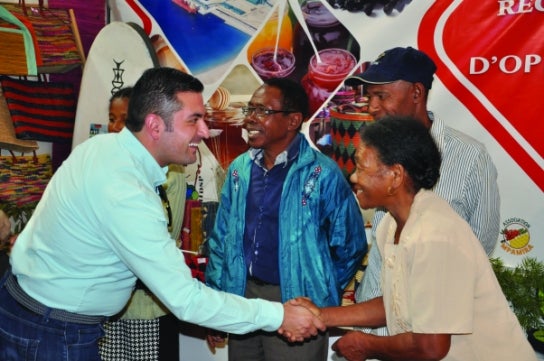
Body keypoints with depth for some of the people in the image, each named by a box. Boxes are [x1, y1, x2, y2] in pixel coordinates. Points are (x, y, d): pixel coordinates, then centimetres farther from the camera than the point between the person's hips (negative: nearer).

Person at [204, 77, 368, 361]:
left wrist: (320, 296, 1)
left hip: (295, 302, -5)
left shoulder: (323, 174, -14)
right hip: (243, 294, 5)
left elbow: (350, 247, -6)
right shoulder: (239, 169, 2)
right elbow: (221, 239, 9)